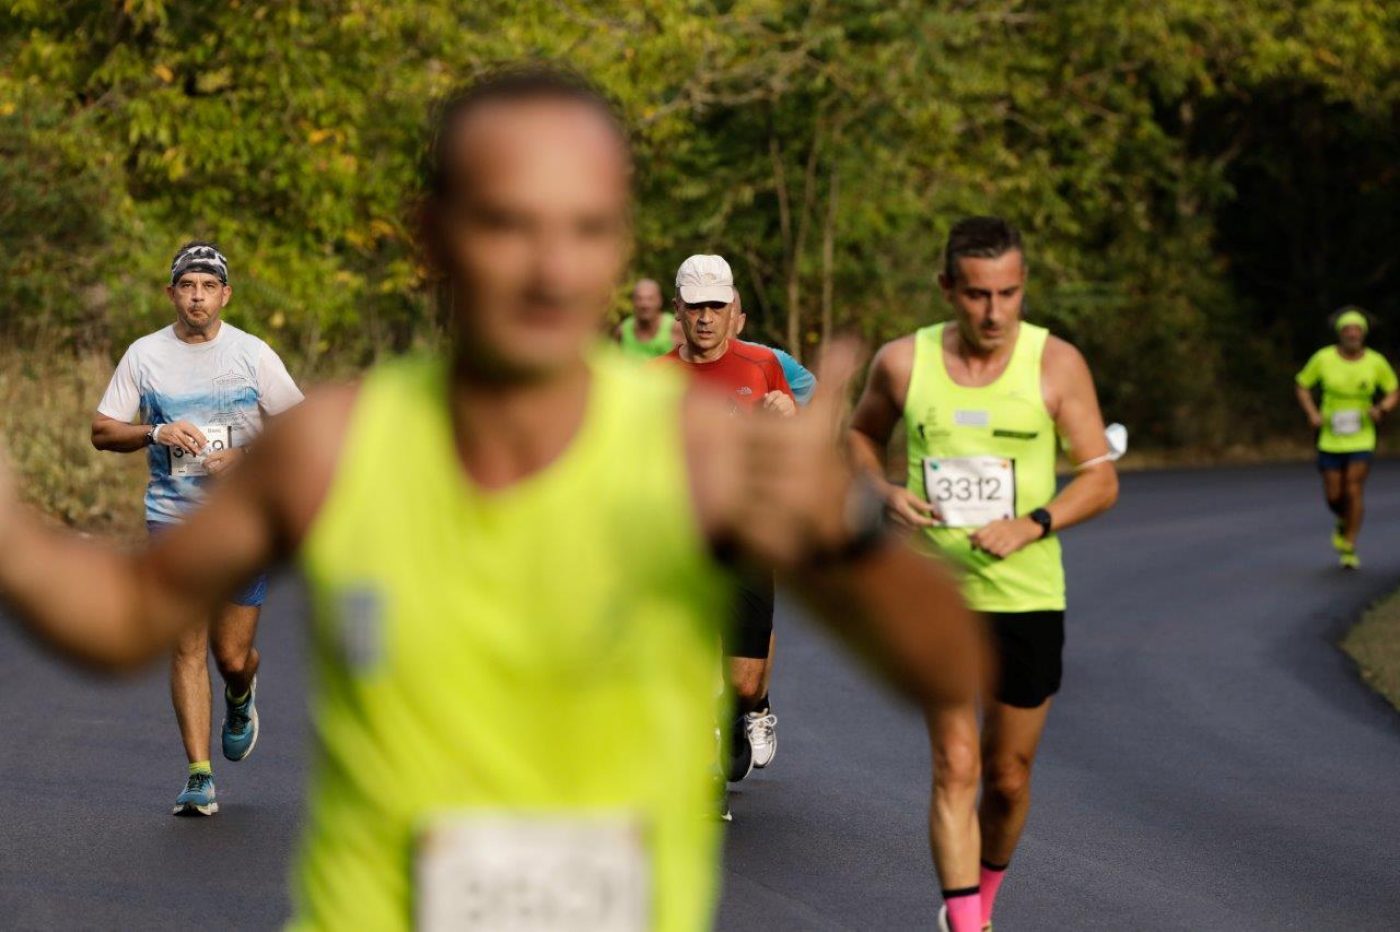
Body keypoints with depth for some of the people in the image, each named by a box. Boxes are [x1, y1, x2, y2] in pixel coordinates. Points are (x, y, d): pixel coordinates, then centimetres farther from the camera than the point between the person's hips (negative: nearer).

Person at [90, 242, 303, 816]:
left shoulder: (253, 354, 1)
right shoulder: (145, 355, 3)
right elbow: (102, 432, 5)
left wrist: (246, 456, -11)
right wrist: (156, 432, -14)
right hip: (173, 517, 0)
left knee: (232, 655, 0)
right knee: (187, 647, -8)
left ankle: (241, 697, 37)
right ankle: (199, 776, -5)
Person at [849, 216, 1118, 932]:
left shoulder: (1055, 363, -6)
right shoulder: (902, 362, -3)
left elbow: (1101, 479, -4)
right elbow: (861, 432, 17)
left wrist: (1032, 525, -21)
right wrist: (886, 492, -3)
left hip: (1028, 597, 1)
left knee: (1008, 778, 12)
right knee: (955, 768, -12)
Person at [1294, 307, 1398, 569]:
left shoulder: (1376, 362, -7)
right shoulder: (1323, 358, -9)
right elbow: (1301, 385, 4)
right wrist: (1312, 414, -11)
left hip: (1361, 437, -1)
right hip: (1330, 437, 1)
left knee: (1354, 491, -12)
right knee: (1334, 496, 3)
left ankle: (1349, 550, -1)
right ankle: (1343, 521, 40)